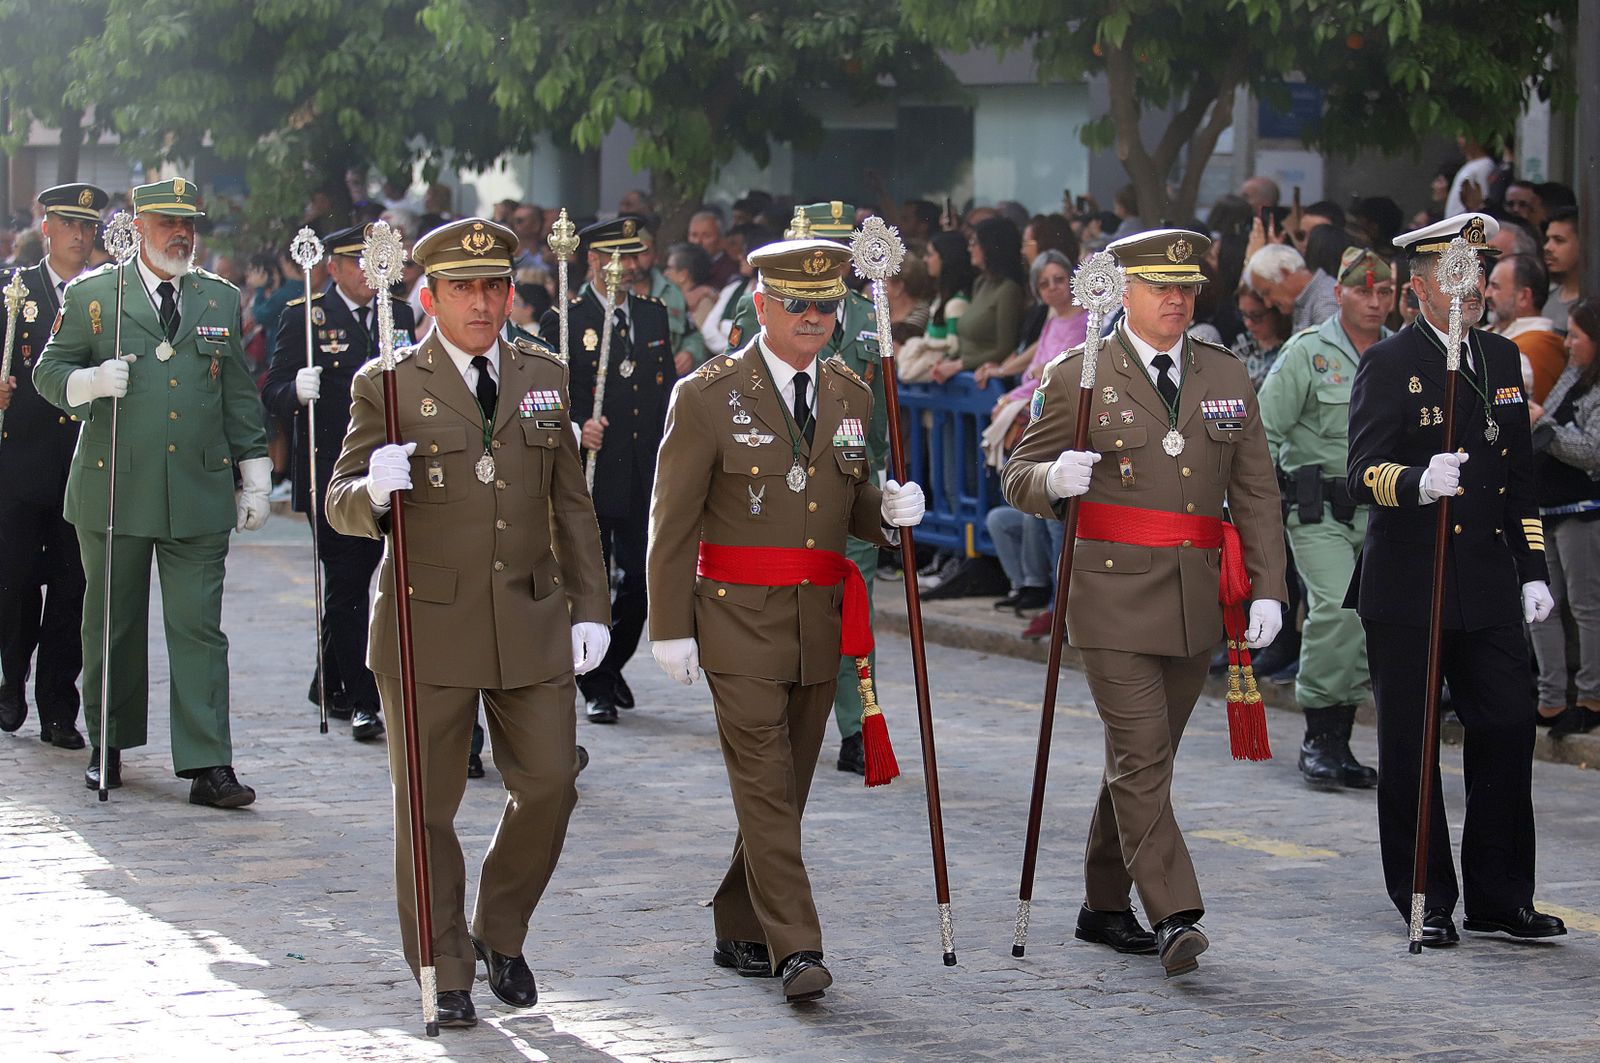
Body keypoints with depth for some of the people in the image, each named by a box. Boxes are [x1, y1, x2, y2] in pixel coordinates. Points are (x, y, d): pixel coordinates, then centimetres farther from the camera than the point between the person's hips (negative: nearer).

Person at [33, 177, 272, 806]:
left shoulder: (222, 300, 12)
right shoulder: (91, 295, 4)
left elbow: (239, 396, 15)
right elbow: (49, 371, 5)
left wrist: (255, 478, 11)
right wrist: (87, 382, -17)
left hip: (200, 491, 1)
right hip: (113, 488, -1)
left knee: (198, 628, -4)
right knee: (112, 626, 8)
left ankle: (207, 765, -5)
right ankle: (107, 747, 23)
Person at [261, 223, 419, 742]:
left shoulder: (399, 315, 13)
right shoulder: (303, 318, -1)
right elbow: (274, 392, -5)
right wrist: (296, 390, -27)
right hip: (330, 478, -4)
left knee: (352, 584, 11)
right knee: (344, 588, -5)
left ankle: (331, 684, 27)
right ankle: (361, 700, -3)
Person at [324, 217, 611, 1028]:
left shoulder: (544, 377, 9)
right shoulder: (387, 385, -3)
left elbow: (571, 506, 13)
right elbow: (341, 506, -5)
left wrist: (590, 608, 8)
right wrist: (373, 489, -28)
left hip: (531, 625, 3)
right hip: (429, 625, -3)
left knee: (548, 785, 3)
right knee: (427, 805, 2)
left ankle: (500, 937, 26)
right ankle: (445, 975, 14)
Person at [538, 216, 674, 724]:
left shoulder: (654, 316, 12)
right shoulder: (564, 321, -3)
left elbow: (667, 392, 16)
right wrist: (577, 428, -22)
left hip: (645, 476, 4)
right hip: (588, 474, -4)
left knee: (642, 579, 4)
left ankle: (613, 665, 27)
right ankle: (597, 687, 14)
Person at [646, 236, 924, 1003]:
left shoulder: (851, 396, 9)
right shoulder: (707, 396, -6)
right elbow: (673, 521, -6)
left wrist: (888, 508, -5)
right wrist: (671, 629, -9)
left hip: (819, 622, 5)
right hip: (738, 619, -5)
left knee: (788, 785, 10)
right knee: (765, 784, -10)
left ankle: (739, 933, 23)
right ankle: (796, 950, -13)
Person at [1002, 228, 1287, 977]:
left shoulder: (1227, 377, 11)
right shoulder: (1079, 378, -1)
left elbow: (1255, 492, 11)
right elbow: (1019, 478, 1)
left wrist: (1267, 589, 3)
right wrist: (1055, 480, -22)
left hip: (1195, 601, 5)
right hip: (1113, 598, -5)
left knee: (1145, 759, 12)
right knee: (1141, 757, -12)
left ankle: (1104, 906, 25)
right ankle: (1174, 917, -15)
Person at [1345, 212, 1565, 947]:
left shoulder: (1502, 358, 13)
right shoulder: (1389, 364, -5)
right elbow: (1364, 472, -15)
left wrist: (1532, 572, 14)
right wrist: (1419, 482, -35)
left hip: (1488, 587, 5)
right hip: (1407, 587, -5)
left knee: (1507, 733, 2)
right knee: (1410, 749, 2)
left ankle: (1500, 898, 11)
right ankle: (1427, 904, 11)